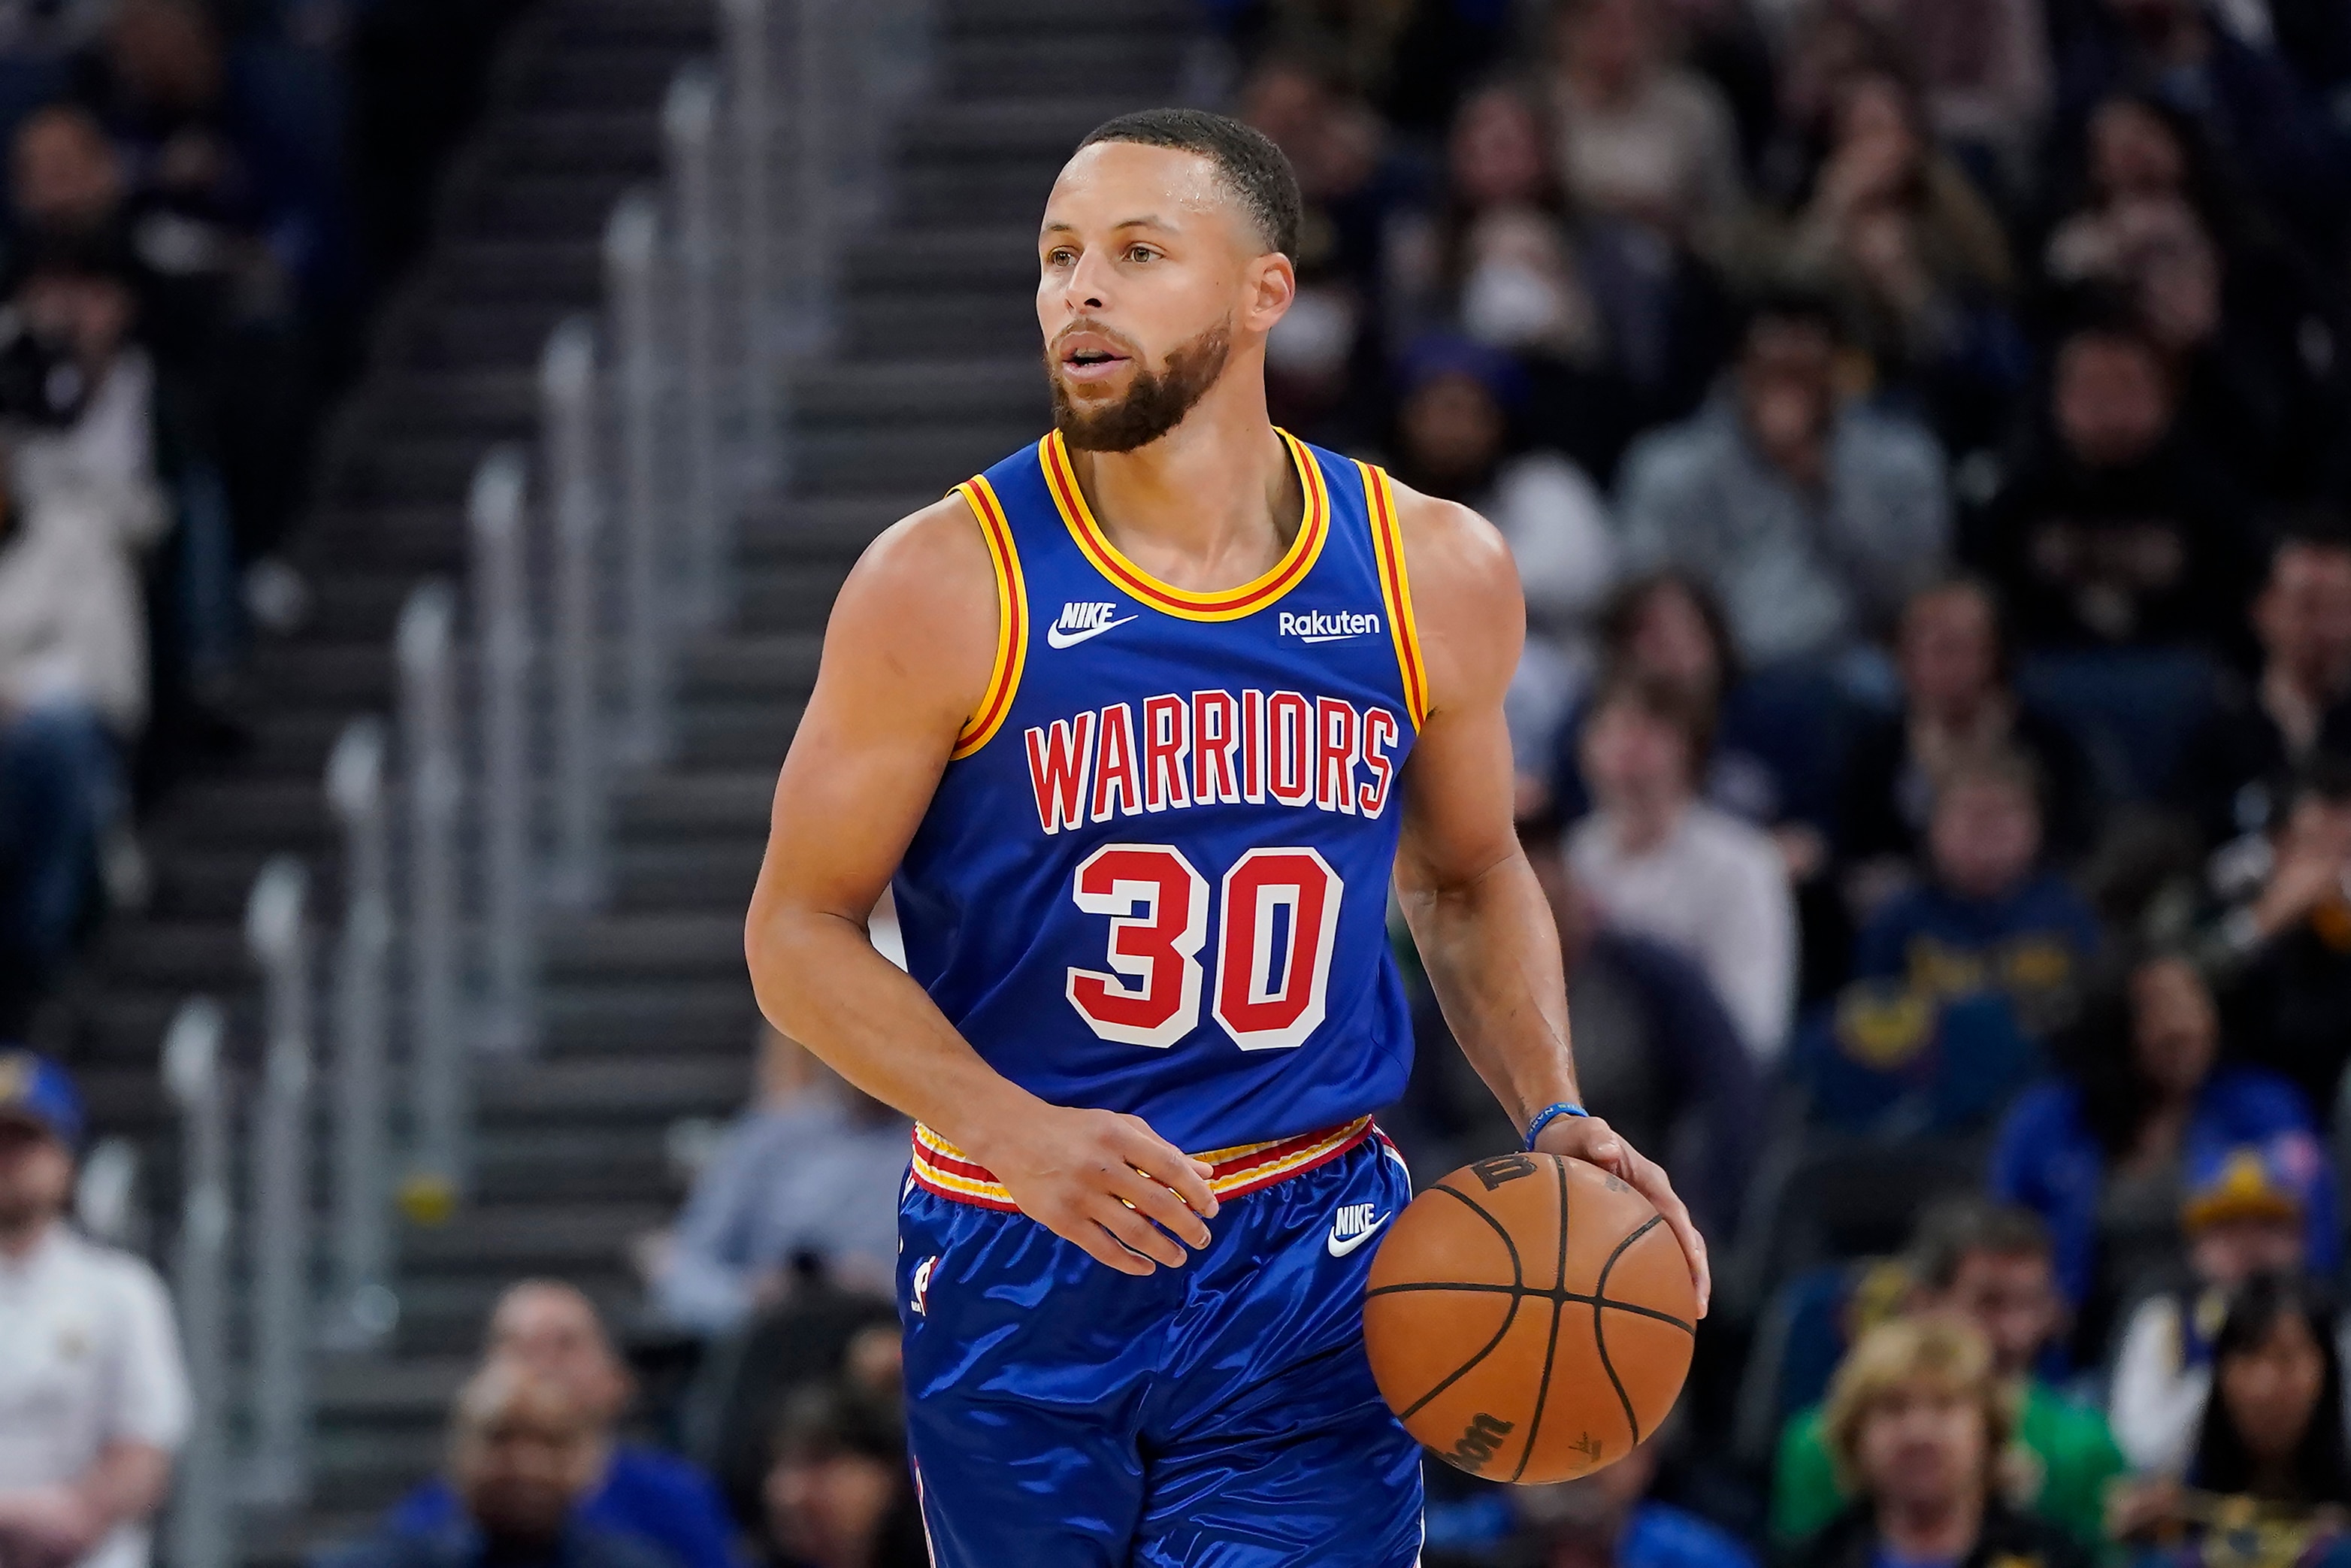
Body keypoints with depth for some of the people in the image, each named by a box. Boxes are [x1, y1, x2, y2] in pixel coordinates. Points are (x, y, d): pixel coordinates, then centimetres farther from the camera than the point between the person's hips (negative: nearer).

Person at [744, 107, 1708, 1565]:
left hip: (1306, 1278, 1)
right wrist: (1016, 1133, -21)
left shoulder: (1435, 573, 1)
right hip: (1019, 1275, -1)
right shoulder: (948, 584, -9)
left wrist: (1552, 1114, 1)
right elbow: (800, 930, -6)